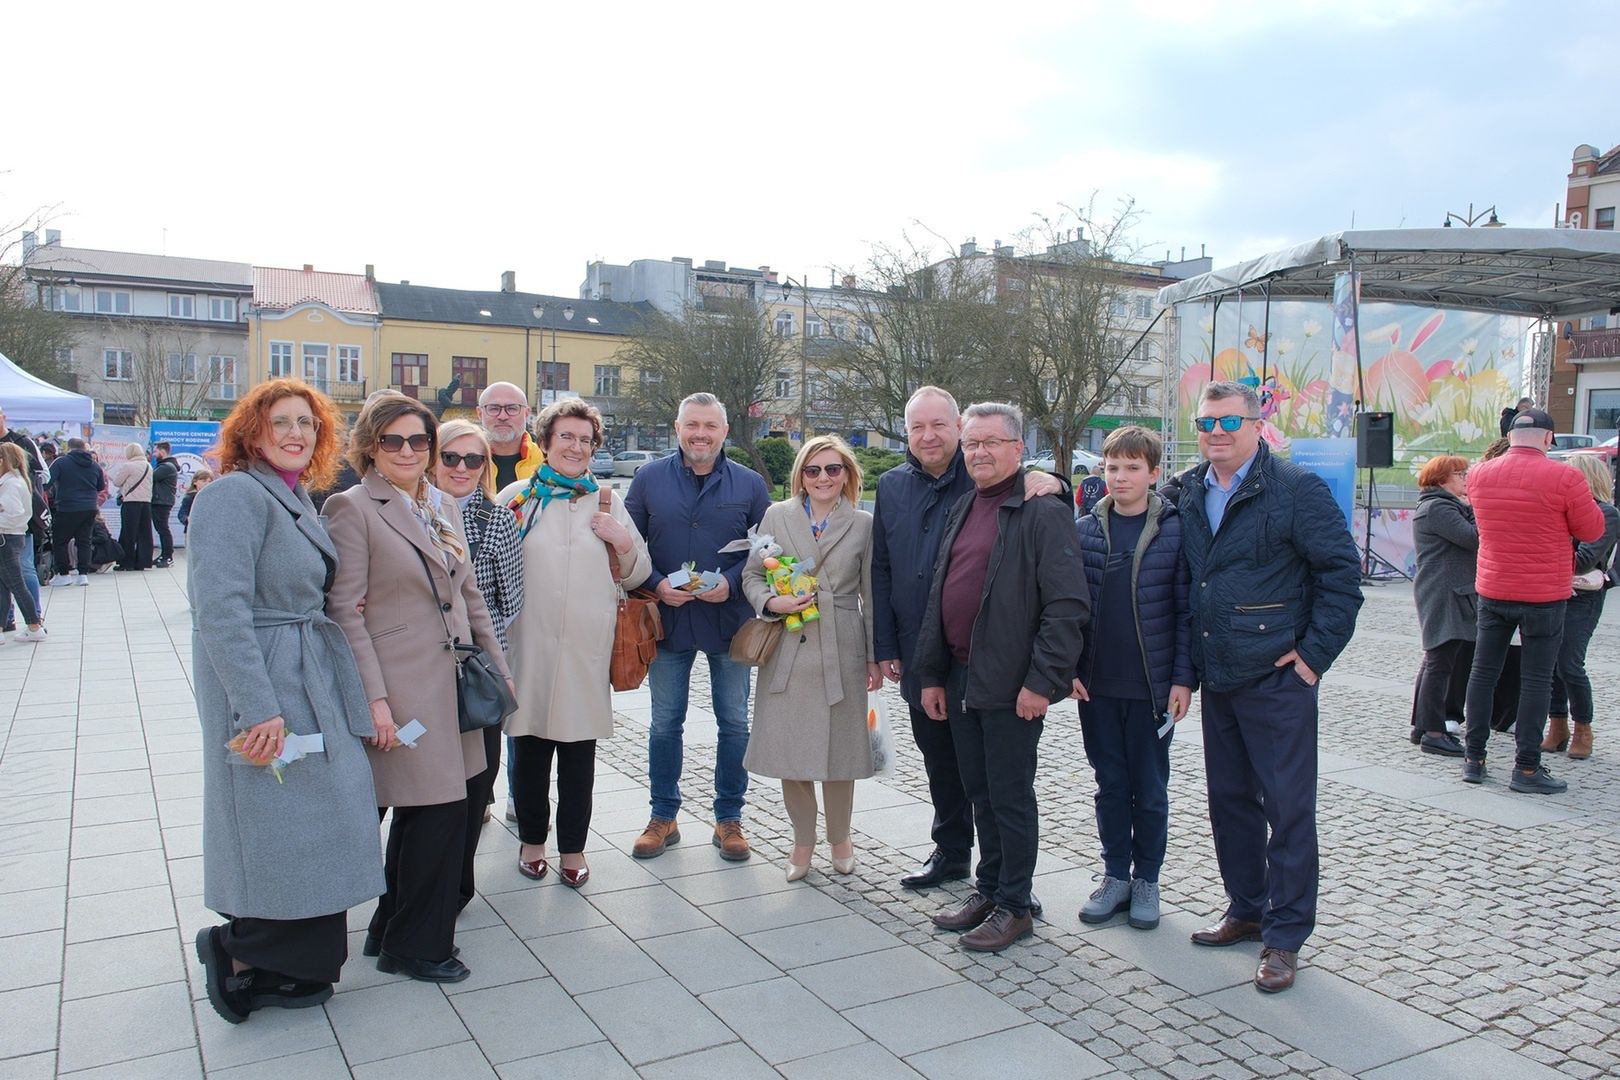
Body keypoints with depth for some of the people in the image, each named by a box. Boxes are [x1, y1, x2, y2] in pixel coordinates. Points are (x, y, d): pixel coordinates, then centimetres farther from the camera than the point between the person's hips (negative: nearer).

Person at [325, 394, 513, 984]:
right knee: (441, 809, -4)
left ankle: (393, 928, 32)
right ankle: (415, 944, 14)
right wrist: (374, 699, -16)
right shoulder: (352, 508, -8)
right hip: (403, 686, -7)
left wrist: (498, 667, 16)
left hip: (451, 681, 7)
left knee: (421, 813, 15)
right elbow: (344, 611, -12)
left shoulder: (444, 505, 13)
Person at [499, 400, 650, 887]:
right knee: (530, 746, 7)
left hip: (588, 645, 1)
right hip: (530, 641, 0)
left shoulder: (607, 501, 11)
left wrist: (622, 541, -5)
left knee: (579, 749, 4)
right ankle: (532, 839, 25)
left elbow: (638, 574, 13)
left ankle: (573, 847, 18)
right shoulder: (517, 497, 6)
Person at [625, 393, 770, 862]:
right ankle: (663, 816, 26)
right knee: (665, 723, 11)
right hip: (668, 620, 0)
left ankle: (729, 818, 23)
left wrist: (731, 584, -14)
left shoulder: (749, 484, 1)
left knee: (734, 723, 8)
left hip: (730, 620, 0)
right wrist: (656, 585, -12)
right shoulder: (649, 479, 2)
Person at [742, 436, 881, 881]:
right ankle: (803, 840, 25)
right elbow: (752, 575, 9)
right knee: (789, 749, 5)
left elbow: (871, 595, 7)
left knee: (839, 748, 7)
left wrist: (875, 657, 5)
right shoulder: (777, 515, 4)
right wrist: (773, 602, -12)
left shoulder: (862, 524, 4)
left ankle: (840, 837, 29)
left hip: (841, 651, 0)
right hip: (787, 648, 1)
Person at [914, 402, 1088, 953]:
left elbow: (1069, 605, -16)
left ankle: (1014, 906, 19)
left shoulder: (1043, 511, -11)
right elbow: (938, 596, 16)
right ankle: (988, 891, 31)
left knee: (1011, 797, 4)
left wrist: (1042, 681, -19)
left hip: (1011, 685, -7)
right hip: (960, 679, 7)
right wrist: (931, 674, 13)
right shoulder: (962, 510, 14)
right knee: (980, 794, 17)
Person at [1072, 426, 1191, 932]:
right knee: (1110, 785, 13)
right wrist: (1069, 668, -3)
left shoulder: (1174, 530, -5)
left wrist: (1182, 679, -8)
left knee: (1150, 789, 10)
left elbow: (1186, 610, -4)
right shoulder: (1084, 531, 1)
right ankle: (1115, 875, 26)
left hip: (1153, 685, -2)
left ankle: (1146, 880, 25)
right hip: (1097, 685, 2)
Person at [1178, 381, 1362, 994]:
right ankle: (1245, 910, 31)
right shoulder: (1189, 494, 9)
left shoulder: (1296, 489, -9)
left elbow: (1342, 571, -9)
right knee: (1229, 799, 15)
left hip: (1277, 680, -6)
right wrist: (1187, 669, 11)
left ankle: (1285, 936, 13)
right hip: (1216, 681, 6)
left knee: (1288, 807, 2)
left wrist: (1314, 653, -12)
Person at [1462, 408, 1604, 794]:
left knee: (1483, 672, 11)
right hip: (1545, 595, -4)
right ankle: (1526, 768, 5)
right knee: (1536, 680, 2)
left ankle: (1473, 759, 16)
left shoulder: (1478, 475, -2)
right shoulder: (1564, 478, -14)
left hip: (1492, 591, 4)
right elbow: (1592, 530, -4)